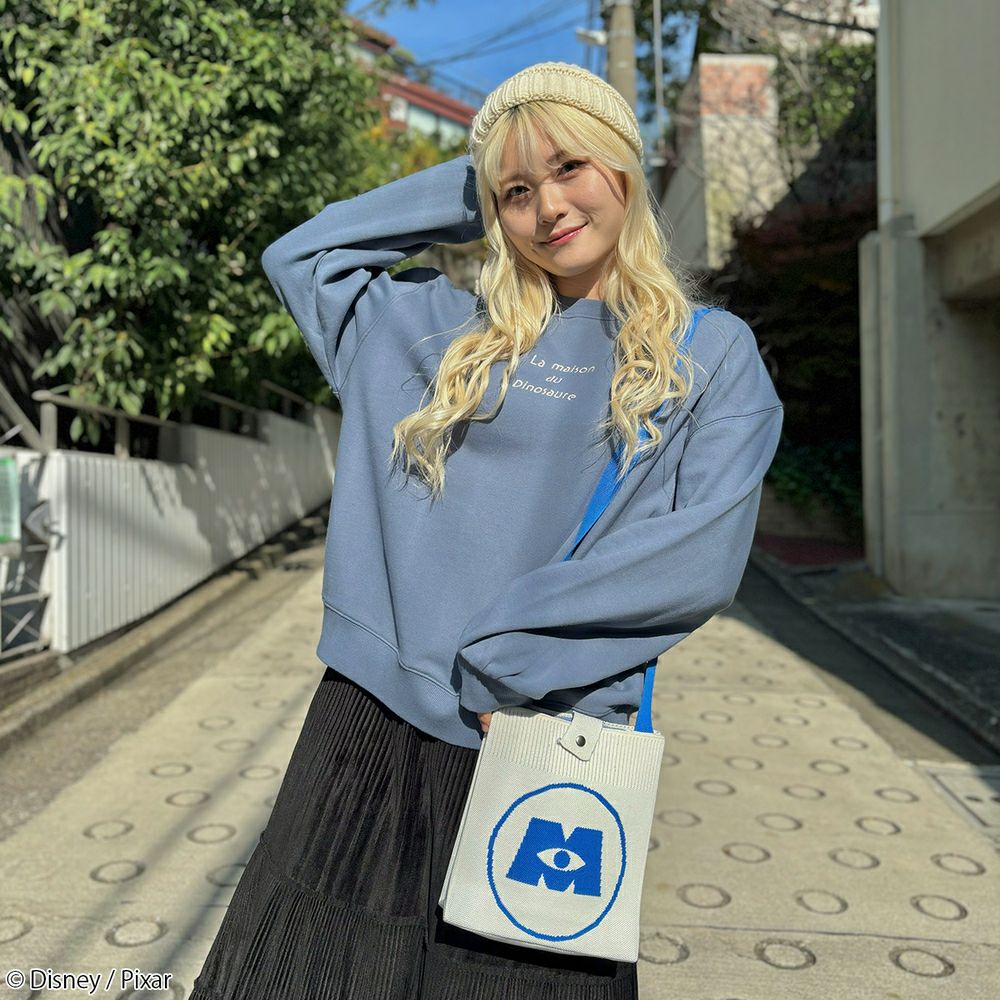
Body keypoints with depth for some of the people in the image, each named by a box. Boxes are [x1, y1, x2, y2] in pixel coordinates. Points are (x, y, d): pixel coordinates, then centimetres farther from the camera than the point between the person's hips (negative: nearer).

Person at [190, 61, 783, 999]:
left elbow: (703, 558, -8)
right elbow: (297, 251, 20)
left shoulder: (713, 354, 4)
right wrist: (475, 187, 13)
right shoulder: (448, 327, 11)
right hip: (374, 723, 3)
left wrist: (500, 654, -11)